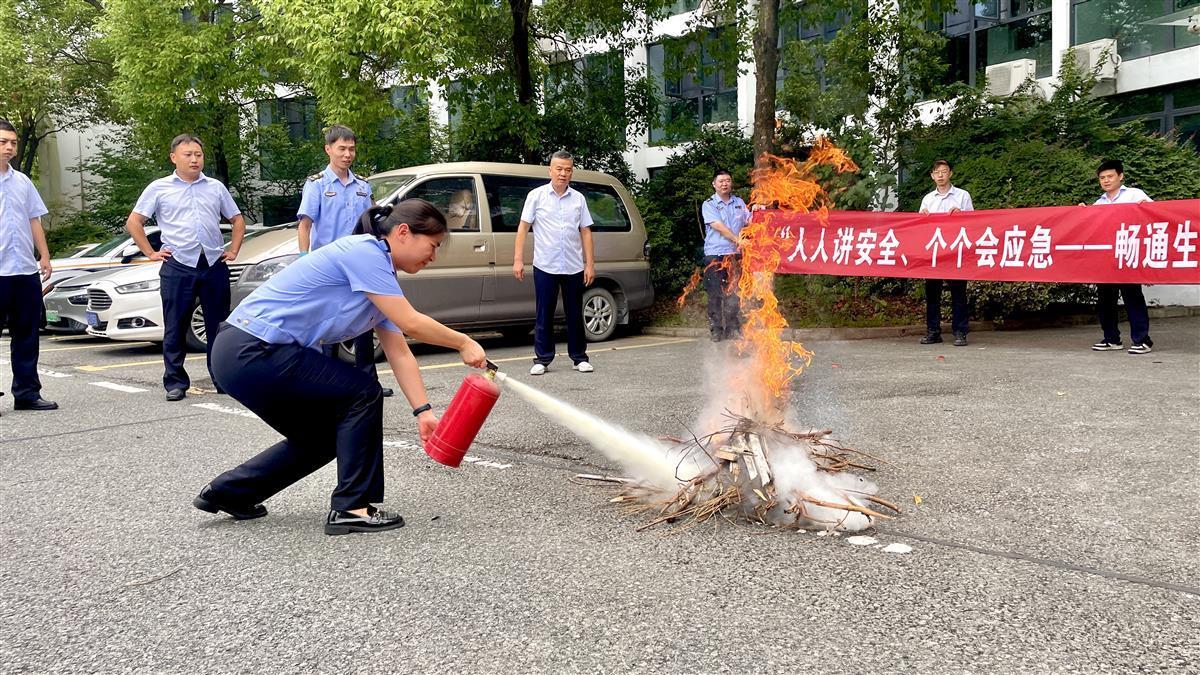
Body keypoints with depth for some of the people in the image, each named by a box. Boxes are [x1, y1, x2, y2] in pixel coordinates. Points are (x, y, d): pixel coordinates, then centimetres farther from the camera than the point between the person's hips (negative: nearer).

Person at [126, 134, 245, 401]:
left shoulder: (216, 187, 13)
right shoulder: (159, 188, 6)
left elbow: (238, 220, 20)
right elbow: (134, 222, 8)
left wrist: (233, 250, 9)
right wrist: (150, 253, 1)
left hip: (214, 265, 2)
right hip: (178, 267, -2)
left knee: (219, 326, 6)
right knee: (175, 329, 1)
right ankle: (175, 382, 9)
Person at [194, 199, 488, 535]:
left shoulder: (380, 274, 13)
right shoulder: (364, 252, -16)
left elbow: (399, 352, 11)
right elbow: (411, 324, -20)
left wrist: (424, 411, 5)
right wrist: (463, 343, -6)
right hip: (251, 352, -10)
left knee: (324, 439, 18)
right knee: (363, 393, -6)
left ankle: (228, 492, 28)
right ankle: (350, 507, 0)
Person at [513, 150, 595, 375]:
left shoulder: (578, 199, 8)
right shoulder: (536, 195, 1)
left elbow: (585, 232, 9)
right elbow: (523, 227, 1)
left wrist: (590, 264, 3)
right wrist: (518, 259, -7)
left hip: (574, 267, 2)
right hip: (545, 266, -2)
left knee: (575, 314, 9)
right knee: (544, 315, 3)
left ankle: (579, 357, 18)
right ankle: (542, 359, 10)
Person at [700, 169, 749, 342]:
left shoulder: (739, 202, 16)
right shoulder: (709, 204, 1)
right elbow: (718, 226, -11)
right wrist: (737, 240, -20)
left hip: (735, 254, 4)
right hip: (714, 254, -3)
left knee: (733, 293, 4)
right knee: (715, 294, -2)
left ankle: (733, 329, 11)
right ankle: (716, 331, 3)